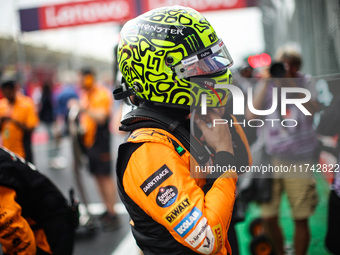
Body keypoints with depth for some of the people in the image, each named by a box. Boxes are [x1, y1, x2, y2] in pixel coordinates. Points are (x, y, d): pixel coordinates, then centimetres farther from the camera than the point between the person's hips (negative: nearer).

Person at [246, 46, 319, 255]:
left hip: (299, 160, -1)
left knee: (301, 219, 3)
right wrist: (266, 84, -13)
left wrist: (292, 85, -20)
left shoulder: (306, 82, 2)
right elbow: (251, 116, -10)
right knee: (269, 218, 4)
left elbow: (311, 111, -15)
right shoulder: (266, 85, 3)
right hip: (271, 159, 1)